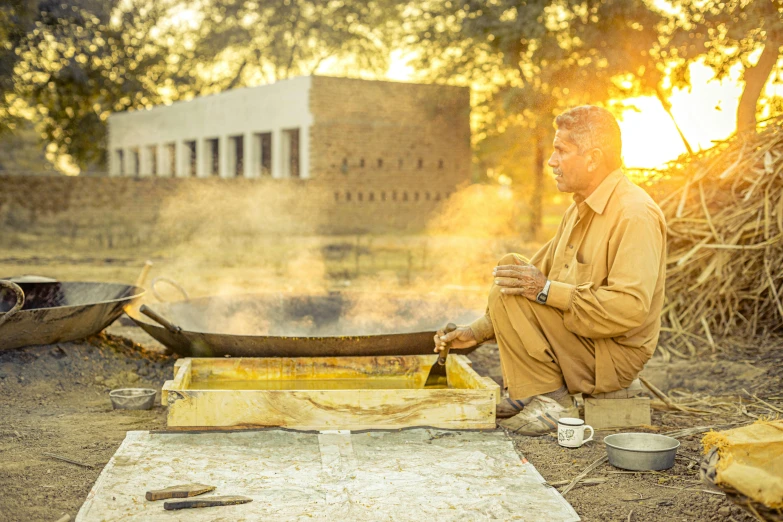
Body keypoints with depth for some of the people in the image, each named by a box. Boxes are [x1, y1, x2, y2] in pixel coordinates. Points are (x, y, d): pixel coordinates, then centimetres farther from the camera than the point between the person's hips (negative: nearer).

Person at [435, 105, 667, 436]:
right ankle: (525, 393, 8)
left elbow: (630, 308, -28)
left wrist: (546, 290, -28)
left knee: (509, 290, -19)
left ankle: (551, 402, -11)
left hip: (615, 356, -10)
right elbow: (538, 279, 13)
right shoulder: (580, 211, 13)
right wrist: (478, 331, 5)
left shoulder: (635, 215, -19)